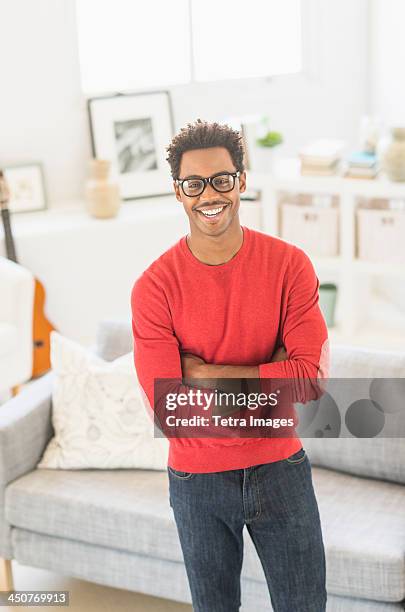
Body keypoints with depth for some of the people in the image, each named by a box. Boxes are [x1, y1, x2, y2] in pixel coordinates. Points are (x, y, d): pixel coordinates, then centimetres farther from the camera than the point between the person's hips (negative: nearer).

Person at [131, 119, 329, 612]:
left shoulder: (289, 265, -11)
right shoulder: (155, 287, -14)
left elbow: (311, 373, -18)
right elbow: (167, 404, -19)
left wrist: (209, 373, -21)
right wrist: (272, 375, -18)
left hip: (280, 466, 1)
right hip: (198, 477, 0)